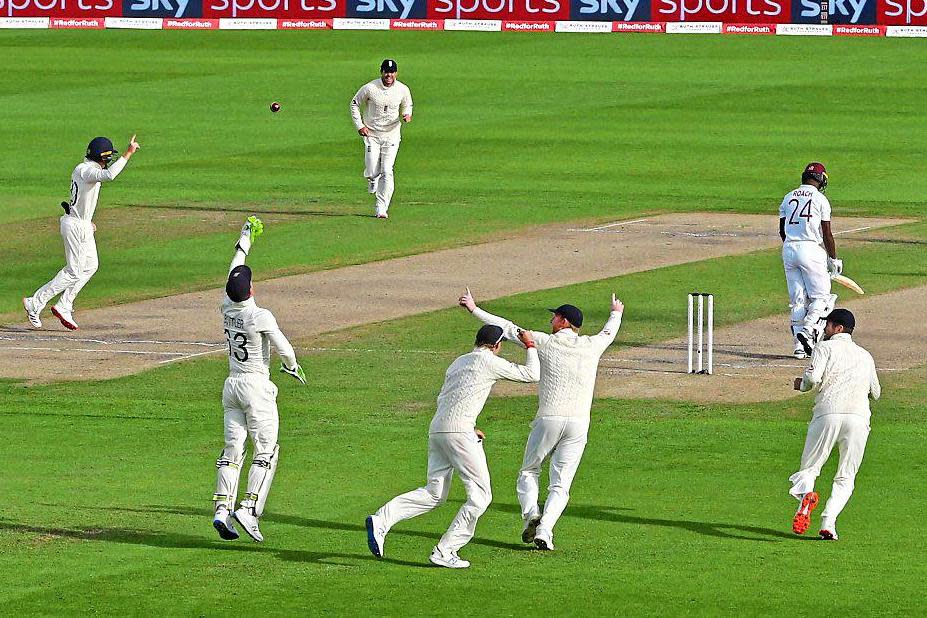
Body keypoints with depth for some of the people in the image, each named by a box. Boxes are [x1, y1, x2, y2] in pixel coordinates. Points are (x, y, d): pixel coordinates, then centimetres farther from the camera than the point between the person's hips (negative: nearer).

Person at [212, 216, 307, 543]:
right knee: (266, 451, -2)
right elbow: (284, 348, -13)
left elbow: (234, 269, 14)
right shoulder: (260, 316, -17)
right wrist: (293, 367, 10)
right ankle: (249, 509, -15)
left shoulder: (227, 309, 0)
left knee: (232, 450, 7)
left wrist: (245, 238, 28)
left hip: (231, 386, 6)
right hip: (257, 387, -6)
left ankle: (222, 510, -5)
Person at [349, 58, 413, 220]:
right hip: (371, 134, -1)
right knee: (372, 171, -8)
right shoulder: (369, 88, -11)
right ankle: (373, 179, 32)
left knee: (387, 172, -8)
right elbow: (354, 104, 2)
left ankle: (381, 209, -1)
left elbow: (407, 105, 15)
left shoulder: (403, 90, -5)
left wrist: (407, 114, -9)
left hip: (392, 135, 1)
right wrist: (359, 125, -7)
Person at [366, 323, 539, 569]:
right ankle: (444, 552, -3)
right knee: (480, 495, 0)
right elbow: (532, 374, 1)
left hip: (436, 429, 8)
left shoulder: (458, 362, 23)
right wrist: (530, 345, 17)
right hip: (458, 431, -8)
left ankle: (381, 520, -5)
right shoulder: (488, 361, -1)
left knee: (434, 493, 11)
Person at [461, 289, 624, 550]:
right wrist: (616, 313, 55)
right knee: (560, 485, 5)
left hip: (548, 419, -2)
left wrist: (474, 309, 13)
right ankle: (545, 529, -13)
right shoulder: (592, 346, 9)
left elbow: (509, 329, 5)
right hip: (579, 423, 2)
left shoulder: (545, 342, 0)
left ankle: (531, 513, -10)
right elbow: (608, 334, 32)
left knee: (528, 472, 15)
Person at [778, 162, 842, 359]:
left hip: (788, 248, 5)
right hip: (810, 248, -5)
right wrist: (833, 259, 6)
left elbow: (782, 230, 15)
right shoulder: (820, 199, -3)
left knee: (797, 299, 8)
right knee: (821, 295, 4)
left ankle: (798, 345, 4)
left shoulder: (788, 198, 11)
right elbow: (827, 234, -3)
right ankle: (808, 330, -18)